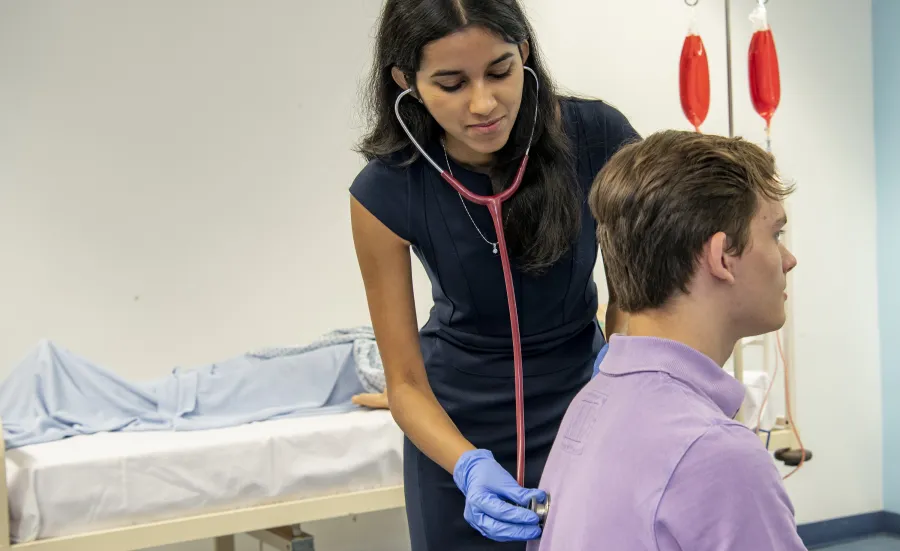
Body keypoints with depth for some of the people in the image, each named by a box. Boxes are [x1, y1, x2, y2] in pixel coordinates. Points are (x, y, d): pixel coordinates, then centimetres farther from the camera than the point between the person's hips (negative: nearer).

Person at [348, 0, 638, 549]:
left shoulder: (596, 137, -23)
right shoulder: (384, 193, -23)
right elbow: (406, 382, -16)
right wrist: (470, 467, -33)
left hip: (580, 392, 1)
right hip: (459, 423, 0)